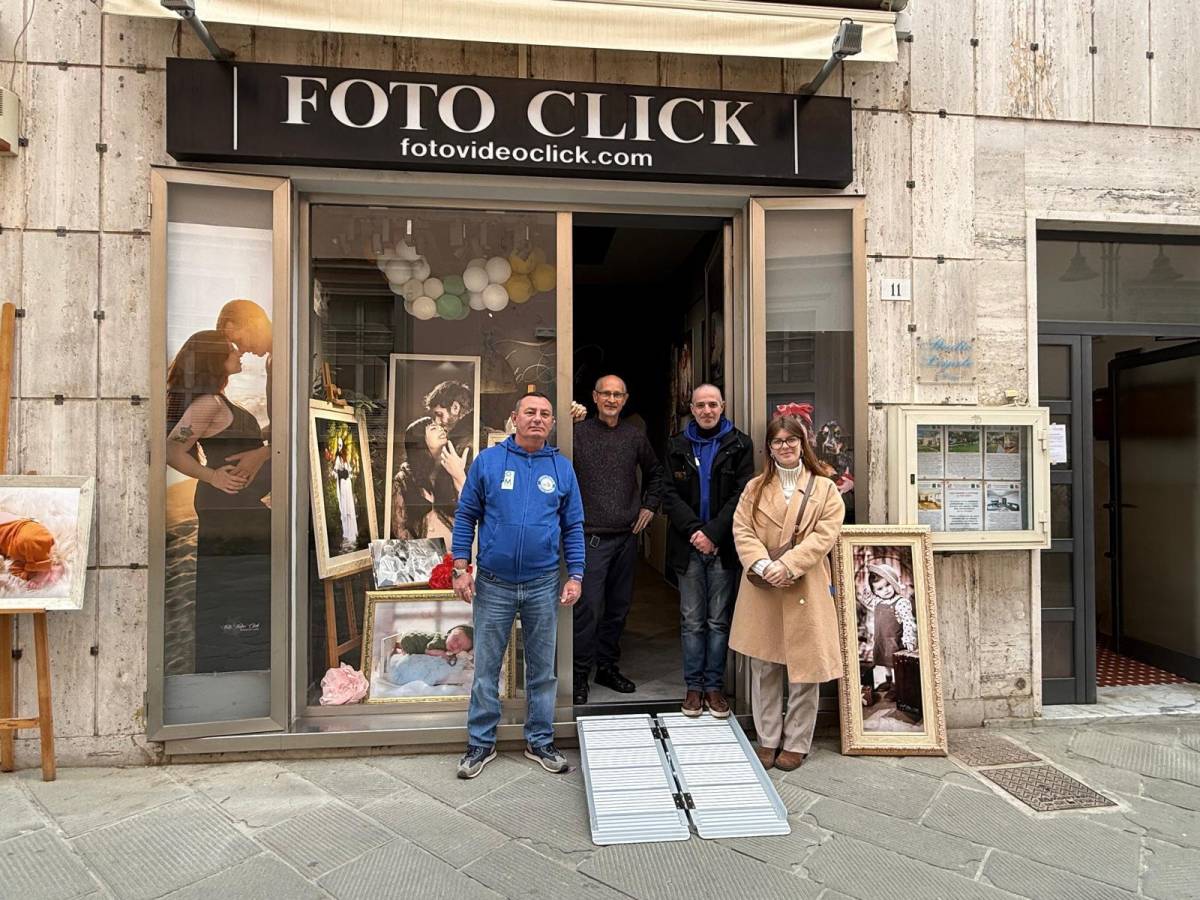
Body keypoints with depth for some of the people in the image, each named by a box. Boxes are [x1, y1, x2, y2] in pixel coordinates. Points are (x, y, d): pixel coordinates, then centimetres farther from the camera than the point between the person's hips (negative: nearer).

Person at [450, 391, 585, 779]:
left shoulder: (561, 468, 2)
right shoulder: (488, 461, -3)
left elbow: (573, 527, 6)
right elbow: (466, 516, 0)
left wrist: (575, 576, -1)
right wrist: (461, 569, -5)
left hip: (543, 586, 1)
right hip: (493, 585, -1)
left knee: (542, 669, 13)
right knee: (486, 669, 10)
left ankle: (540, 741, 29)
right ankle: (481, 743, 27)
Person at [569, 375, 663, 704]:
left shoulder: (635, 436, 9)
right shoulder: (577, 432, -5)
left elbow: (654, 473, 24)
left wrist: (649, 506, 14)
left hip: (627, 536, 5)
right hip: (591, 536, -5)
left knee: (619, 606, 14)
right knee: (588, 608, -5)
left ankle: (608, 666, 29)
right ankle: (580, 674, 10)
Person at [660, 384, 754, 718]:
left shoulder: (739, 445, 2)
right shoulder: (677, 446, 8)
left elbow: (742, 495, -5)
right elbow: (670, 495, 1)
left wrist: (712, 533, -13)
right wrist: (694, 530, -12)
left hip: (723, 546, -1)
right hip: (688, 546, 1)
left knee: (719, 620, 6)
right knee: (692, 621, 7)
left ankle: (714, 685, 17)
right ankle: (694, 686, 17)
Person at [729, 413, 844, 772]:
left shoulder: (824, 488, 4)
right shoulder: (755, 488, 9)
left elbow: (825, 534, -7)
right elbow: (742, 531, 1)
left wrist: (788, 565, -17)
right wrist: (764, 566, -16)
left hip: (805, 590, -1)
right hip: (762, 590, 2)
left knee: (804, 668, 4)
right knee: (764, 668, 9)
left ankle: (796, 743, 20)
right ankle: (768, 739, 23)